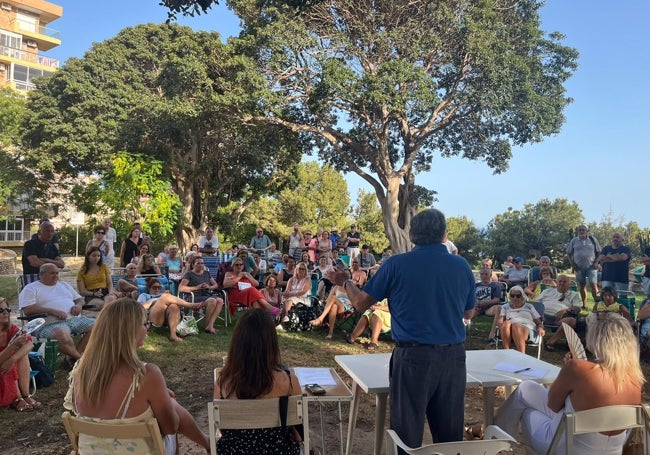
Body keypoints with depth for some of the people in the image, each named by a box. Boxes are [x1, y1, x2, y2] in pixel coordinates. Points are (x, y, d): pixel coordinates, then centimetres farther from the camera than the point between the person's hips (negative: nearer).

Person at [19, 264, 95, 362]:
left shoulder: (63, 285, 26)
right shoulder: (31, 288, 8)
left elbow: (80, 299, 29)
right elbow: (28, 310, -7)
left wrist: (79, 305, 2)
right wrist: (53, 311, -17)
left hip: (75, 319, 6)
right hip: (51, 324, -6)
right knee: (62, 334, -40)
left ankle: (74, 356, -15)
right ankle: (79, 358, -15)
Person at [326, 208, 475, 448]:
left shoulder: (396, 264, -9)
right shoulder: (462, 266, 0)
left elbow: (361, 303, -2)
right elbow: (468, 313, 13)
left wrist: (345, 282, 16)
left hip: (413, 356, -3)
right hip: (454, 356, 3)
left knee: (408, 433, 10)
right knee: (450, 433, 15)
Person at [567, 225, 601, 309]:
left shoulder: (592, 239, 3)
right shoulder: (574, 241, 4)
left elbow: (598, 252, 7)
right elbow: (569, 253, 9)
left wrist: (596, 262, -5)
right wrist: (572, 263, -1)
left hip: (591, 266, -2)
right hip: (579, 267, 2)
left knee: (593, 285, -11)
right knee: (582, 285, 9)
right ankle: (584, 305, 17)